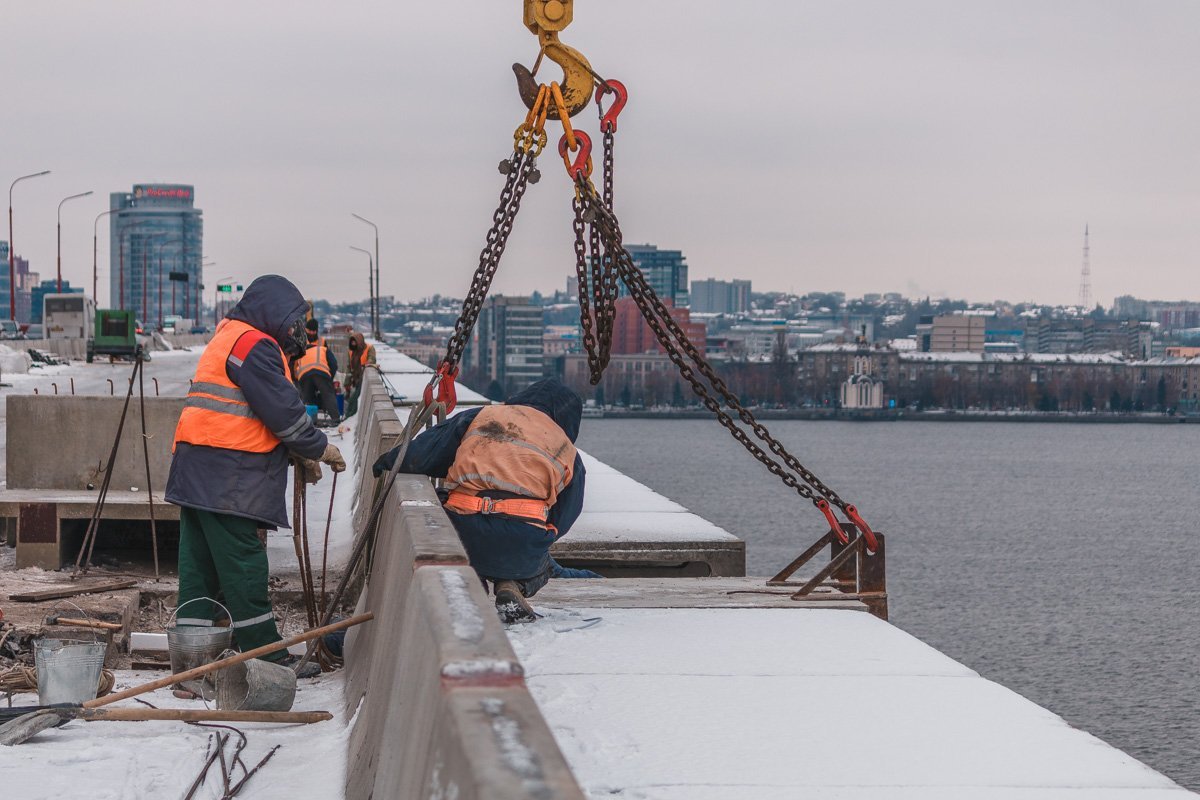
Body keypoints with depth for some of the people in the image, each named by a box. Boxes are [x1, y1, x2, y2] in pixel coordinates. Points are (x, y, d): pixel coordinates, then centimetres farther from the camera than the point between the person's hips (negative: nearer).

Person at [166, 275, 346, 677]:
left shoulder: (229, 338, 24)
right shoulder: (255, 345, -10)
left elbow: (266, 410, 26)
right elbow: (283, 410, -14)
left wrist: (299, 452, 20)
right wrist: (319, 447, -1)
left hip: (197, 471, 11)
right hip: (228, 475, -11)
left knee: (200, 561, 9)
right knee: (242, 565, -6)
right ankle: (266, 655, -2)